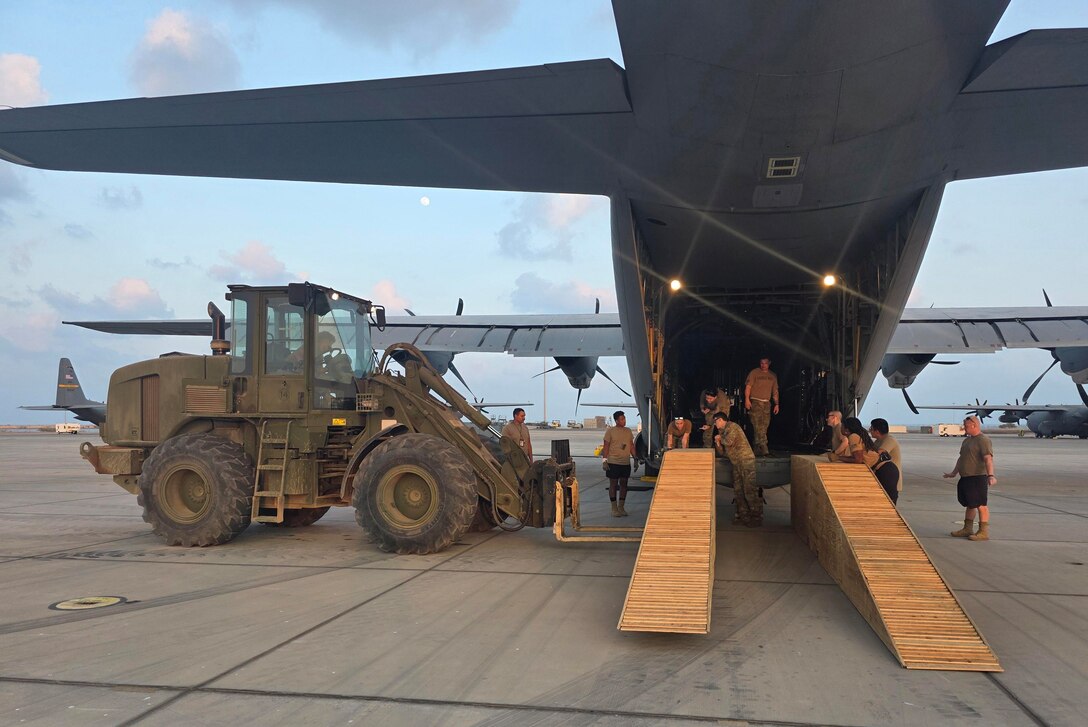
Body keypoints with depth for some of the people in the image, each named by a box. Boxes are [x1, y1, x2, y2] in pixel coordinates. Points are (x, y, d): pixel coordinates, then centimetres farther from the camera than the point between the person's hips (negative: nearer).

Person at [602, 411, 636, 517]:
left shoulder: (628, 431, 9)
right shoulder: (610, 432, -5)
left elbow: (631, 446, 16)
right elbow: (606, 447, -5)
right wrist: (605, 461, -11)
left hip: (626, 463, 5)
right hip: (613, 462, -5)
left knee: (624, 484, 8)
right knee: (613, 485, 1)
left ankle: (621, 507, 18)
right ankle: (614, 508, 9)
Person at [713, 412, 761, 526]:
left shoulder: (732, 427, -6)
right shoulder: (724, 431, 20)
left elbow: (729, 441, -23)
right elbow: (723, 452, 20)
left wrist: (720, 438, -4)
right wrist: (717, 442, 3)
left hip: (746, 460, -10)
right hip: (737, 463, 10)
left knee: (749, 490, -9)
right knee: (738, 490, 9)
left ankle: (757, 517, -5)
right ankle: (743, 514, 16)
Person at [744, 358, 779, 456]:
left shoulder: (773, 376, 17)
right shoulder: (754, 373, 2)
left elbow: (775, 391, 20)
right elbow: (748, 386, -4)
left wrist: (776, 404, 12)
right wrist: (747, 399, -16)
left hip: (767, 404, 5)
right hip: (755, 402, -5)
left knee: (764, 427, 2)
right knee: (758, 427, -15)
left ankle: (758, 451, 6)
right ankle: (764, 450, -21)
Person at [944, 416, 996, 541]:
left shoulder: (983, 440, -12)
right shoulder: (967, 440, 18)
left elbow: (988, 459, -24)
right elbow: (961, 459, 28)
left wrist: (991, 475, -35)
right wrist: (953, 473, 33)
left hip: (978, 478, -9)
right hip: (965, 478, 9)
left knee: (981, 505, -6)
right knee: (969, 504, 16)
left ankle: (984, 532, -3)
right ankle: (967, 529, 23)